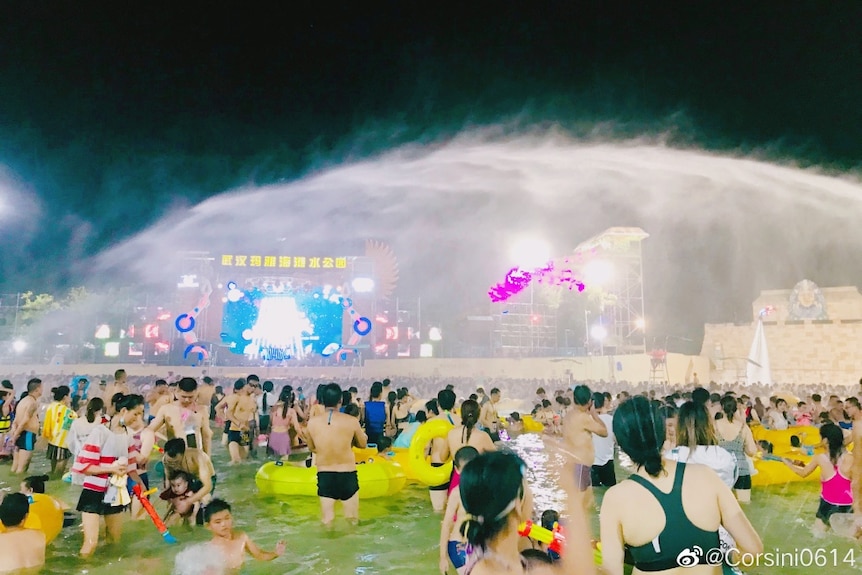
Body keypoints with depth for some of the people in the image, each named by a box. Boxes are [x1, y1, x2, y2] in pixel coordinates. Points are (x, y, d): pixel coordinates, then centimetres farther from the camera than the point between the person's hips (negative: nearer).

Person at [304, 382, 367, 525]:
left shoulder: (312, 423, -8)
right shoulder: (352, 421, -14)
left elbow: (312, 448, 9)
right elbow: (363, 444, 4)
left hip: (324, 475, 2)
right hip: (347, 475, -2)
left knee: (327, 521, 13)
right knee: (352, 520, 16)